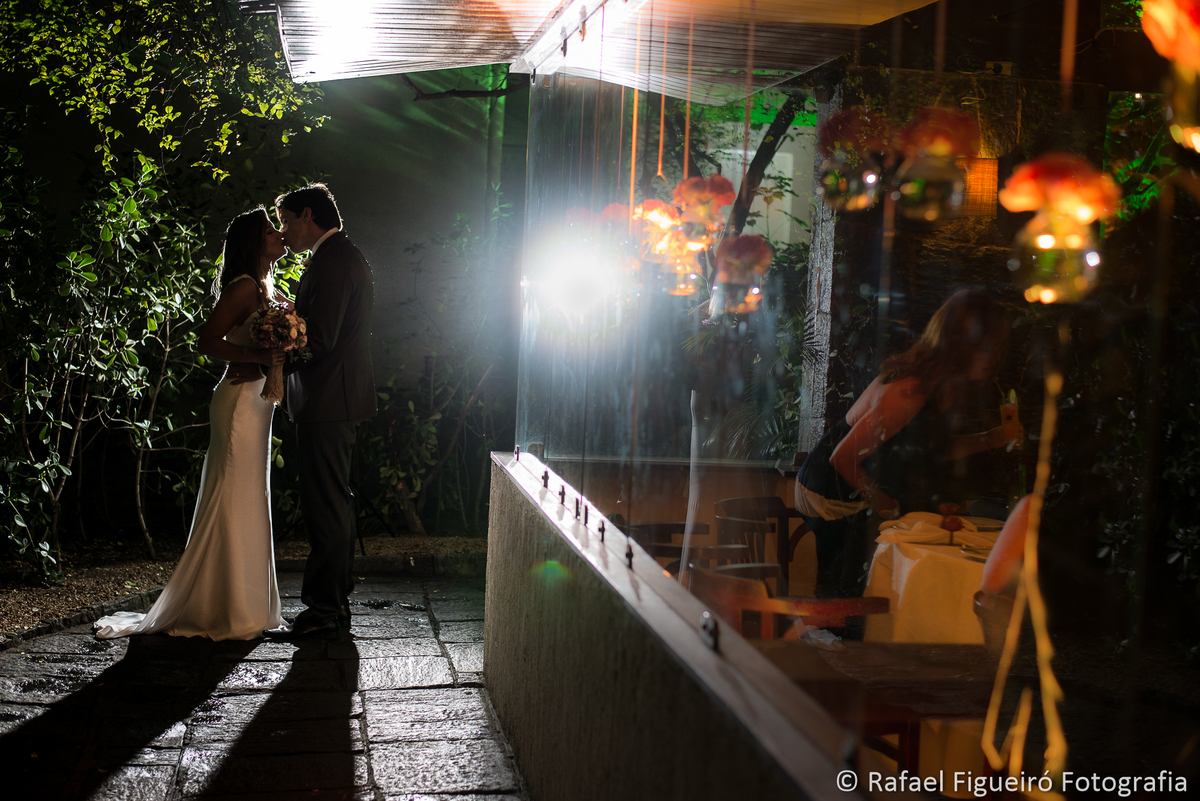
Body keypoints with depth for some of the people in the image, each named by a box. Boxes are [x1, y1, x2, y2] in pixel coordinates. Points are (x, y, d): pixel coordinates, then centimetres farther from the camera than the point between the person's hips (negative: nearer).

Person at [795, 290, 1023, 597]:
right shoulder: (907, 394, -32)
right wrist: (878, 500, -11)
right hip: (832, 498, -9)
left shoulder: (936, 384, -2)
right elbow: (843, 458, -27)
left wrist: (991, 439, 3)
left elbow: (933, 449, 12)